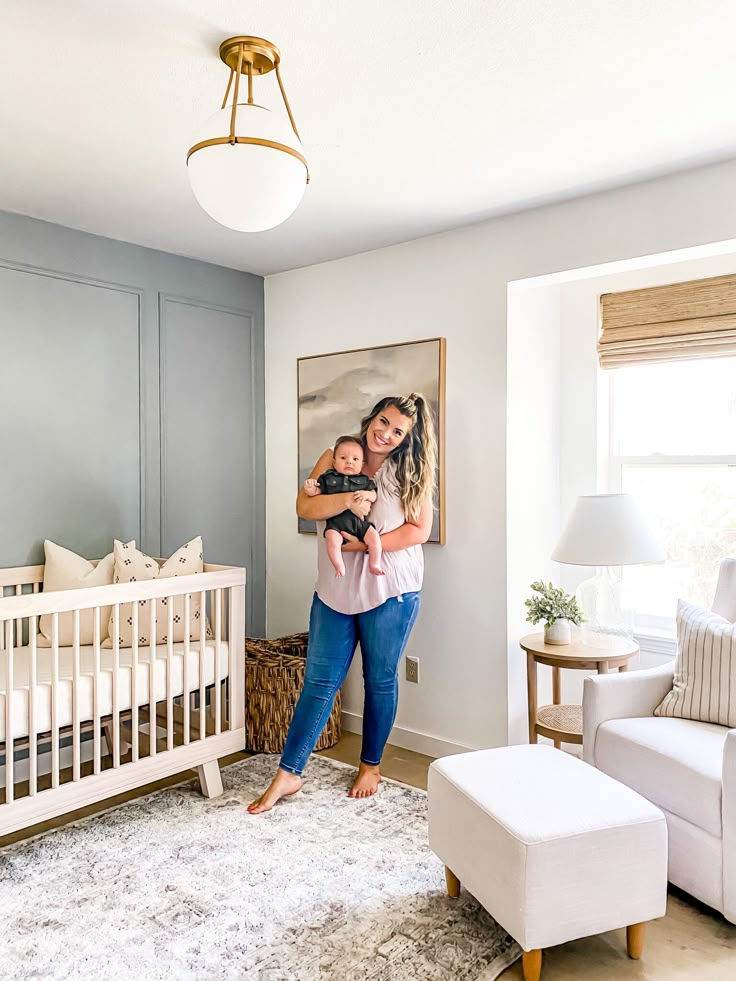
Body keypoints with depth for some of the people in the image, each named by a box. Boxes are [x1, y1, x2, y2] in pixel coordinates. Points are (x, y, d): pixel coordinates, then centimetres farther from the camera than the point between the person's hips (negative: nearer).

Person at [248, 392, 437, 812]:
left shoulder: (411, 471, -2)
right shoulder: (336, 457, 2)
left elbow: (419, 530, -8)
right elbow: (305, 506, -7)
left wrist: (368, 545, -18)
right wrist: (346, 500, -25)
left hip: (389, 590, -1)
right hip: (336, 590, 2)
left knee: (380, 680, 11)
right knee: (319, 680, 6)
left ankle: (371, 766, 31)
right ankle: (288, 774, 15)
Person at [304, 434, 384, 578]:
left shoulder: (364, 480, 15)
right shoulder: (328, 478, 12)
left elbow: (374, 496, 10)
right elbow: (316, 492, 10)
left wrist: (367, 494, -12)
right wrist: (310, 489, -12)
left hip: (360, 520, 2)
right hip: (336, 522, -2)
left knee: (374, 537, -17)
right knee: (332, 539, -29)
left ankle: (374, 564, 3)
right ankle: (339, 566, -13)